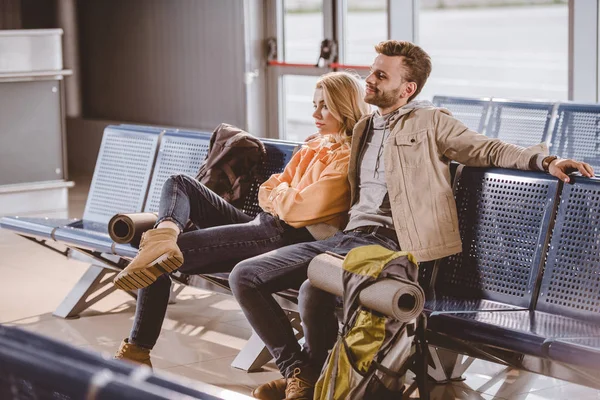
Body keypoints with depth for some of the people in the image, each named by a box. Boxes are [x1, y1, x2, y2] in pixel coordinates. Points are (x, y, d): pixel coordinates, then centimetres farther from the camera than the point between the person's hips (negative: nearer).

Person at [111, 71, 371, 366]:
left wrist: (280, 192, 3)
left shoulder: (348, 158, -9)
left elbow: (302, 208, -18)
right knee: (180, 184, 3)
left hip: (286, 239, -10)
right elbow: (266, 194, 18)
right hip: (265, 226, 10)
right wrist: (286, 196, -4)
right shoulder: (314, 148, 20)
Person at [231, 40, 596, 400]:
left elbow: (488, 149, -1)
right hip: (349, 235, 8)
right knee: (245, 276, -7)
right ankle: (295, 369, 2)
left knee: (314, 289, -34)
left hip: (388, 241, -7)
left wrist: (544, 160, -15)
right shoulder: (363, 128, 26)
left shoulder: (430, 122, 6)